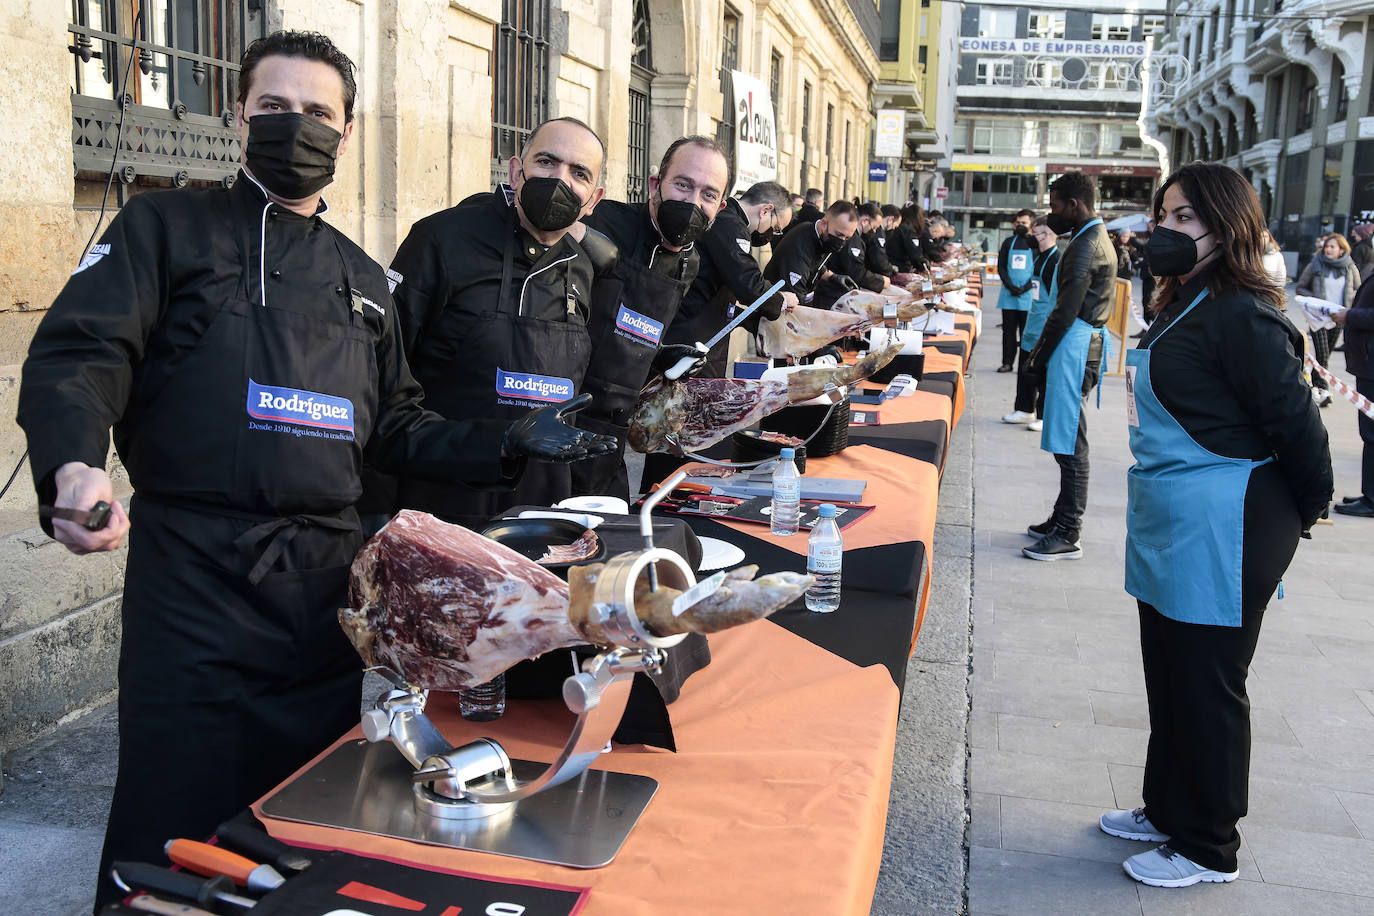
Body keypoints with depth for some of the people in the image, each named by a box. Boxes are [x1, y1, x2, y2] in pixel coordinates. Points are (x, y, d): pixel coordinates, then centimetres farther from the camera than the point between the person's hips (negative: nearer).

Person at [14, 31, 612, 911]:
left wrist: (512, 442, 11)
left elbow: (395, 426, 22)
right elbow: (75, 359, -7)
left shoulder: (363, 277, 19)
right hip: (194, 574, -4)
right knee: (177, 837, 0)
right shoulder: (169, 228, 5)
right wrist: (76, 464, -27)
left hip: (328, 576, 4)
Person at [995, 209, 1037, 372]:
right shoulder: (1009, 242, 9)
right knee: (1008, 329, 7)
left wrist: (1025, 288, -12)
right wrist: (1010, 286, -8)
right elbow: (1001, 267, 7)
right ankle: (1007, 362, 12)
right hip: (1008, 294, 3)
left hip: (1027, 295, -3)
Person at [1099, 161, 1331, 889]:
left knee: (1206, 686, 3)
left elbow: (1295, 420, -19)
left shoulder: (1240, 315, -19)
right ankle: (1168, 809, 36)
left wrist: (1308, 508, -7)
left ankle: (1208, 848, 18)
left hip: (1223, 530, -10)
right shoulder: (1185, 304, 12)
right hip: (1171, 526, 10)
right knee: (1169, 677, 19)